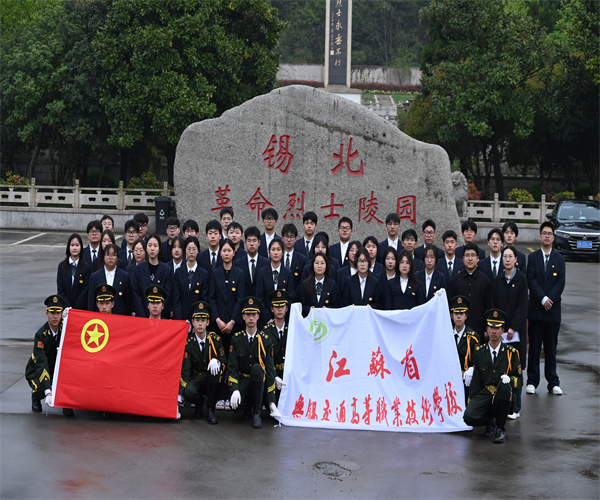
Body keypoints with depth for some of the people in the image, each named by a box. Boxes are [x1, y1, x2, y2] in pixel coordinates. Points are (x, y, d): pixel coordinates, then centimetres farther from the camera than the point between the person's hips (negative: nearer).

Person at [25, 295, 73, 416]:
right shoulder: (41, 335, -24)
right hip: (38, 370, -3)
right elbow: (41, 364, -32)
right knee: (40, 390, -33)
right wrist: (48, 392, -43)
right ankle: (35, 397, 7)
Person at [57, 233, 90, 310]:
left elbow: (85, 290, -3)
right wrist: (68, 308, -9)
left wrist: (76, 309, -11)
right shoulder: (62, 266, 6)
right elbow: (60, 290, 2)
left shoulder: (86, 267, 0)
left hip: (81, 308, -1)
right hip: (65, 308, 1)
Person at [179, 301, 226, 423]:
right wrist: (179, 397, -25)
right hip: (196, 379, -1)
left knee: (215, 366, -34)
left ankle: (210, 410, -24)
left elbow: (224, 362, -4)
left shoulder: (215, 339, -4)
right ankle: (199, 402, 4)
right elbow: (185, 370, -13)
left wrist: (216, 362, -31)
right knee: (188, 391, -37)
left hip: (212, 381, 1)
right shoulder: (188, 342, -8)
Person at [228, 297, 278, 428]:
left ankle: (257, 413, -24)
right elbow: (232, 367, -3)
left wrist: (271, 402, -15)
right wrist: (235, 390, -23)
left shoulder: (265, 340, -3)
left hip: (258, 379, 0)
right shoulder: (236, 339, 0)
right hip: (242, 380, 0)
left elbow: (270, 369, -7)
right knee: (235, 404, -34)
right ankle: (248, 407, 7)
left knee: (257, 368, -36)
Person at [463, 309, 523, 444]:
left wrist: (509, 379, -19)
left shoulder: (511, 352, 5)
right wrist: (470, 401, 2)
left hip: (503, 397, -1)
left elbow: (519, 380, 5)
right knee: (468, 416, -29)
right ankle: (490, 421, 8)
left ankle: (500, 428, -22)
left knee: (504, 384, -38)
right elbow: (475, 380, 12)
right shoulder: (480, 352, 10)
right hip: (484, 395, 1)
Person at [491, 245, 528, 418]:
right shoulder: (498, 280, 8)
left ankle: (515, 407, 4)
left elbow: (522, 305, -6)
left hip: (516, 329, -3)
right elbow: (493, 304, 6)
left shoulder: (521, 279, -2)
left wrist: (513, 328, -13)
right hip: (499, 329, 3)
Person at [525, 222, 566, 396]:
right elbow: (531, 280, -4)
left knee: (551, 346, 5)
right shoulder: (533, 257, 5)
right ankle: (532, 381, 7)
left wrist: (550, 299, -13)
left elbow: (561, 282, 0)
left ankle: (553, 382, 11)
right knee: (534, 346, 1)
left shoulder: (559, 259, 8)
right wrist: (543, 299, -14)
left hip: (553, 309, 1)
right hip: (535, 309, -1)